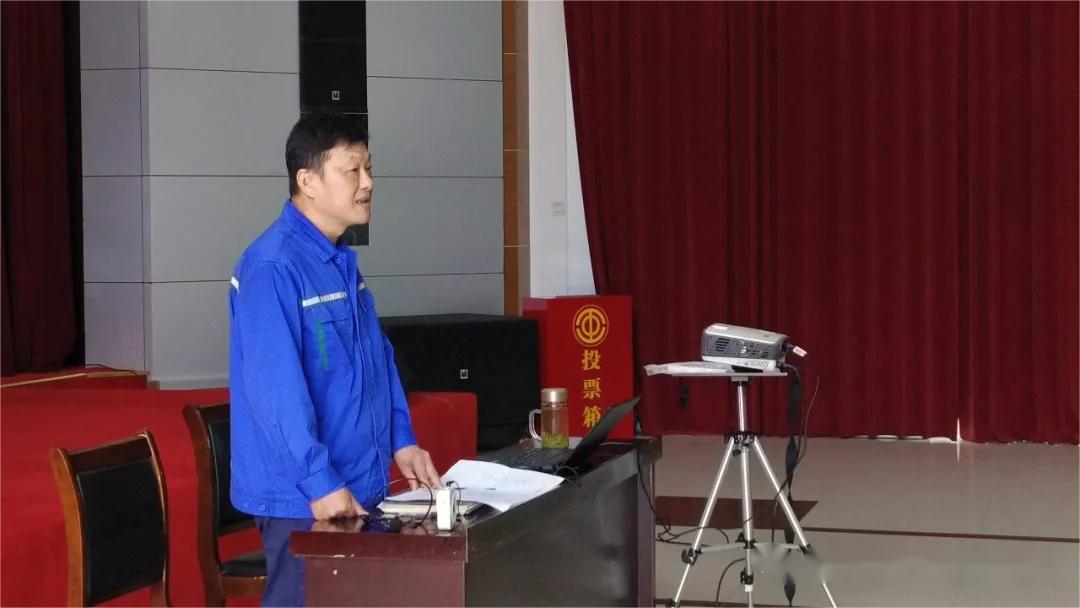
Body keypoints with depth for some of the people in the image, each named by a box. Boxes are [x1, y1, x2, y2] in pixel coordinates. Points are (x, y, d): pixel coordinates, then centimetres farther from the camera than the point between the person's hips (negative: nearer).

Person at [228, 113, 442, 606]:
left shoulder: (342, 262, 11)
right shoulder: (273, 267, -19)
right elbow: (275, 388, -24)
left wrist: (401, 440, 12)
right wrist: (320, 482, -25)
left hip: (359, 489, 9)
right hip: (304, 499, -9)